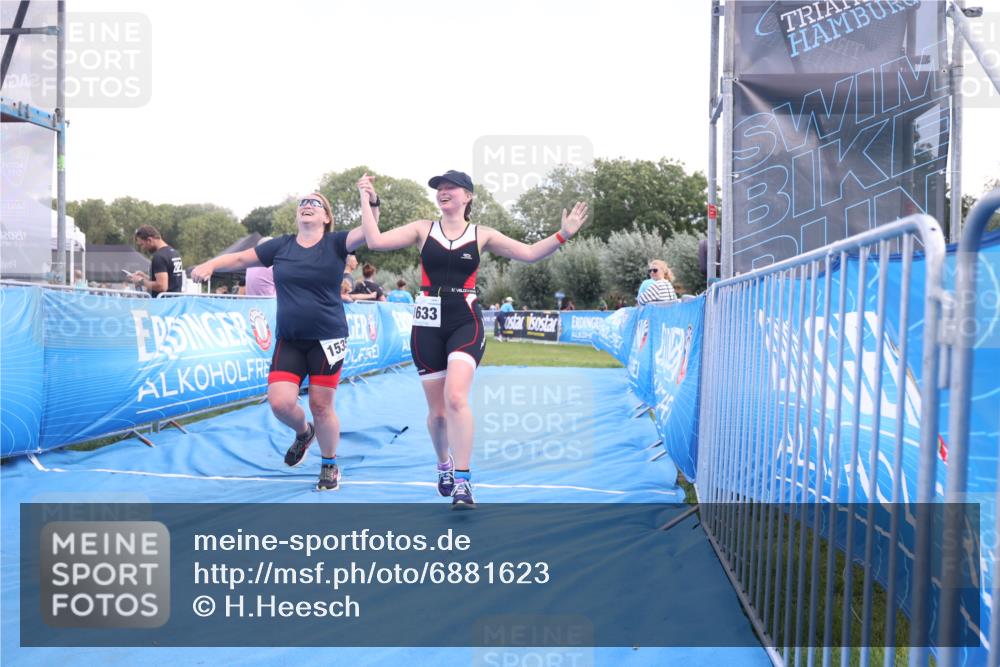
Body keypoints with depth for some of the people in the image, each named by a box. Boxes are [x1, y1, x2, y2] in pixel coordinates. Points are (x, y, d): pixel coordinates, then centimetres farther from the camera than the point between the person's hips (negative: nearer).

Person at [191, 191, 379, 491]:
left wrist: (371, 202, -36)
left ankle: (330, 465, 24)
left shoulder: (335, 244, -3)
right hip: (288, 341, 3)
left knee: (321, 406, 1)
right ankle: (303, 432, 27)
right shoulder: (281, 246, 5)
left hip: (327, 340, -3)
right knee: (280, 402, -9)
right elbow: (240, 258, 8)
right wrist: (210, 265, -8)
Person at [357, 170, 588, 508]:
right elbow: (375, 241, -5)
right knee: (437, 409, 7)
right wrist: (366, 200, -4)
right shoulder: (423, 229, 4)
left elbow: (529, 253, 0)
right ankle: (444, 465, 38)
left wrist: (562, 235, -12)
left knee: (456, 397, -23)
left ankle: (463, 481, -15)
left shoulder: (482, 235, 3)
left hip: (466, 322, -1)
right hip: (428, 323, 2)